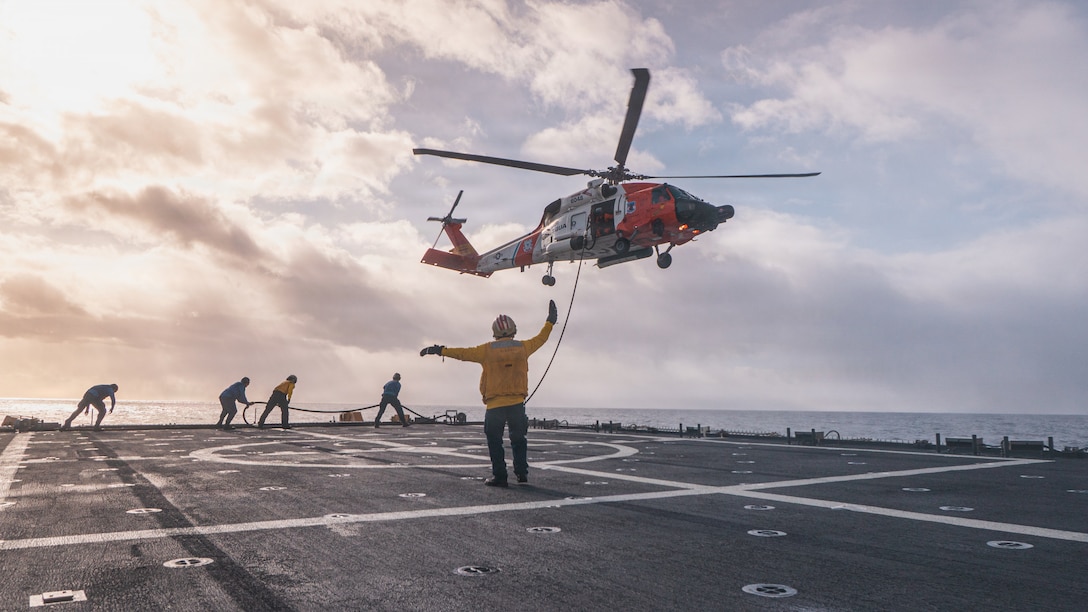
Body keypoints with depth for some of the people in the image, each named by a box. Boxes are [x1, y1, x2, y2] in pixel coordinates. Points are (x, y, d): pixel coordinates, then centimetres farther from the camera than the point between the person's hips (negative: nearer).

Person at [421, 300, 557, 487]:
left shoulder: (487, 350, -3)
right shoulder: (522, 347, 5)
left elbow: (463, 353, -2)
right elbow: (540, 339, 19)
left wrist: (439, 350, 6)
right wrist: (550, 321, 33)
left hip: (495, 405, -2)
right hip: (517, 403, 2)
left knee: (495, 441, 7)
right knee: (518, 438, 17)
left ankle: (499, 476, 6)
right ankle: (522, 473, 18)